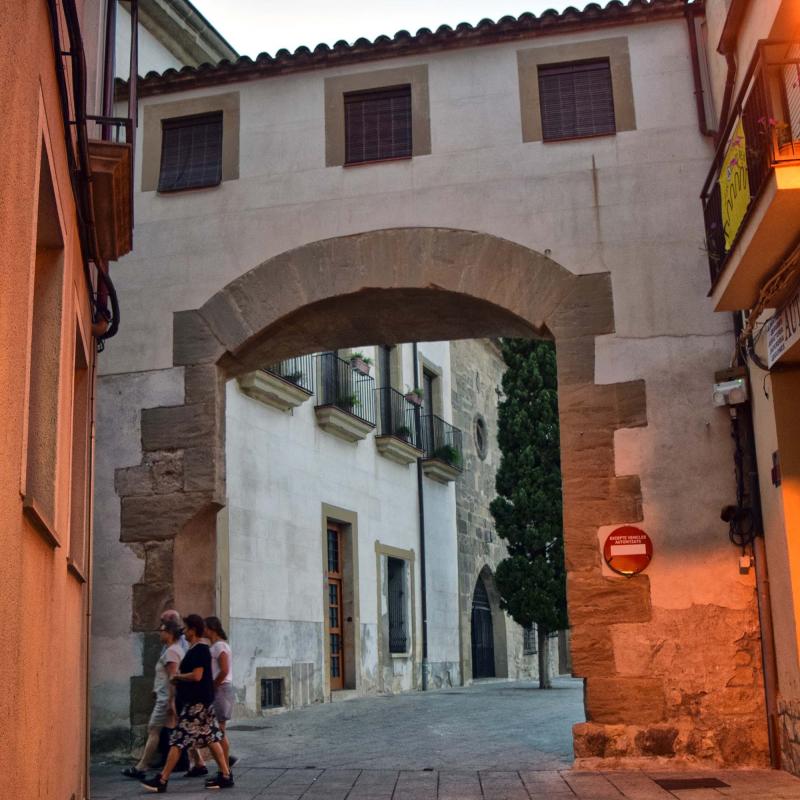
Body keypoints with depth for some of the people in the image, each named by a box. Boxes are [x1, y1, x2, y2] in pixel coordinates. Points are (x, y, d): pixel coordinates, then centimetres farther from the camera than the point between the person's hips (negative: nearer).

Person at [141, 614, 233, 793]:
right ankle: (226, 776, 12)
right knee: (211, 739, 10)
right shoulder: (198, 648, 15)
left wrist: (177, 676, -10)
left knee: (178, 741, -6)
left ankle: (162, 781, -3)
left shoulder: (199, 650, -16)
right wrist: (179, 677, 9)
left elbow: (196, 676, -24)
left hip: (196, 703, -10)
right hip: (201, 701, 10)